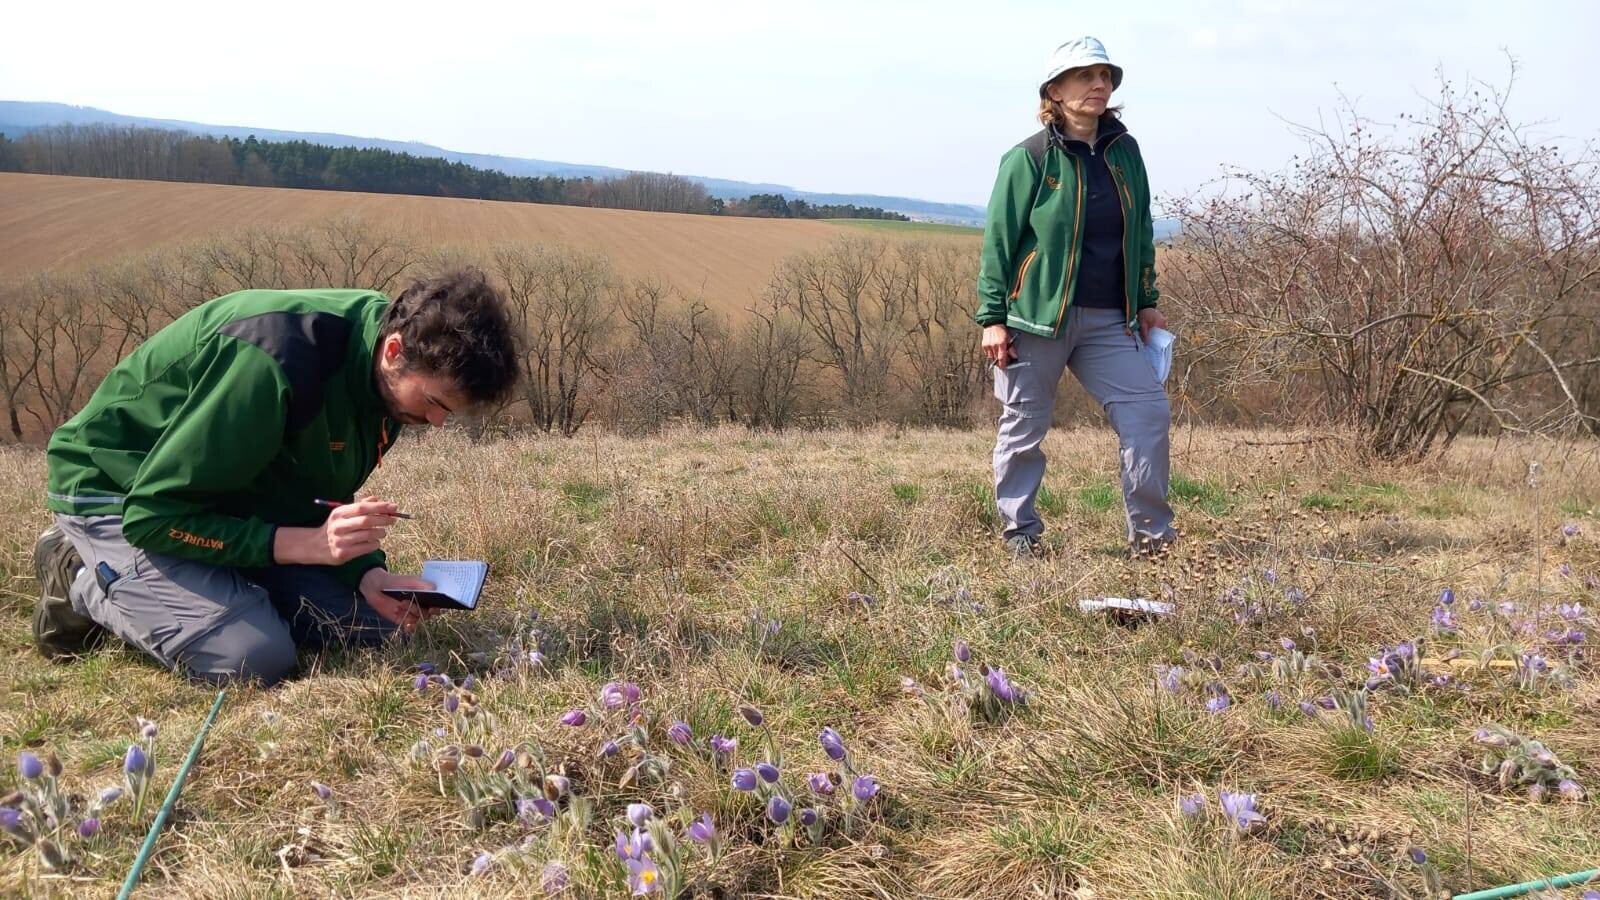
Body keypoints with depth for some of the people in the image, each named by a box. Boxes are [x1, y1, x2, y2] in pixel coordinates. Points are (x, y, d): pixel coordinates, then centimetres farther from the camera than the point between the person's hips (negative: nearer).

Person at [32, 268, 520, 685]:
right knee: (254, 657, -26)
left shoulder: (386, 376, -10)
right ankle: (89, 582, 2)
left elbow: (321, 499, 1)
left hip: (238, 493, 8)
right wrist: (311, 543, -37)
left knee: (372, 621, -4)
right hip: (121, 493, -8)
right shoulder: (277, 363, -36)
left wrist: (368, 573, -18)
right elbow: (154, 513, -30)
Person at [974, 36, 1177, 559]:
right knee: (1024, 428, 4)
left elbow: (1141, 234, 18)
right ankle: (1020, 534, 20)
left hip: (1108, 322, 5)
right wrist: (992, 317, -10)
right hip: (1037, 316, -4)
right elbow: (998, 242, -5)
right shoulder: (1029, 158, -5)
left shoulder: (1125, 152, 10)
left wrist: (1146, 302, 15)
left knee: (1150, 413, -5)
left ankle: (1150, 534, 5)